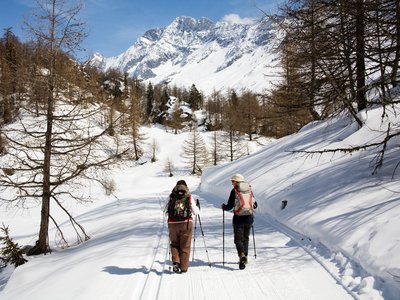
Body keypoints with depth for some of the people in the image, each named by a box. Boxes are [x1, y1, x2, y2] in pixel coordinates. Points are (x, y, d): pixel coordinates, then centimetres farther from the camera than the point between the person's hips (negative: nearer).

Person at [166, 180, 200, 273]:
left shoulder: (171, 196, 2)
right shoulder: (189, 196, 0)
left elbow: (166, 210, 8)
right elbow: (196, 212, 3)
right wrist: (198, 209, 26)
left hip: (173, 224, 1)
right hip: (186, 223, -1)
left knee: (174, 244, 19)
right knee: (185, 246, 9)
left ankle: (175, 262, 2)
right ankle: (183, 267, 10)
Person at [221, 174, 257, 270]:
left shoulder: (234, 191, -6)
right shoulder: (250, 190, 7)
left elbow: (229, 206, -7)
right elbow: (255, 205, 12)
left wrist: (223, 206, 13)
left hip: (238, 218, -4)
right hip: (249, 218, 4)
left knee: (238, 239, 1)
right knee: (245, 238, 19)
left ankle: (242, 255, -22)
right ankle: (244, 257, 21)